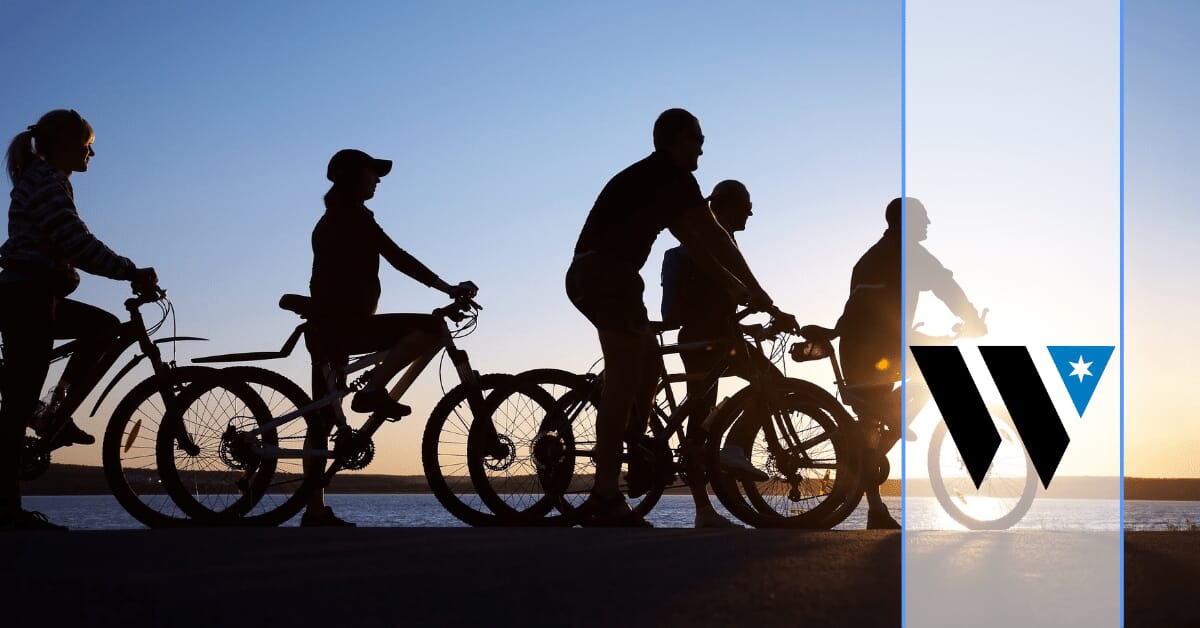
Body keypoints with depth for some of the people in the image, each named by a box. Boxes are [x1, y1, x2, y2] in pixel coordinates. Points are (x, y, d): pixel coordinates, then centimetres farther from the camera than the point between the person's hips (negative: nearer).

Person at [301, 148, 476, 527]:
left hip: (325, 328, 10)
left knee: (323, 417, 8)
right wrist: (448, 288, -14)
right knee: (431, 327, -17)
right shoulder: (354, 217, -7)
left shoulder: (330, 221, 22)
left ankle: (315, 510, 9)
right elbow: (398, 258, -14)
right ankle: (372, 392, -16)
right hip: (345, 324, -10)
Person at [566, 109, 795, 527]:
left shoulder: (649, 179, 25)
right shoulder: (672, 176, -4)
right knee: (623, 378, -12)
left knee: (648, 363, 20)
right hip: (608, 273, -10)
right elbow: (717, 240, -6)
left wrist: (738, 287, 26)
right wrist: (762, 298, -2)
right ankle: (605, 499, -16)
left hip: (588, 274, 10)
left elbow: (693, 242, 27)